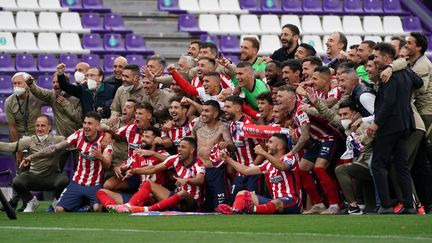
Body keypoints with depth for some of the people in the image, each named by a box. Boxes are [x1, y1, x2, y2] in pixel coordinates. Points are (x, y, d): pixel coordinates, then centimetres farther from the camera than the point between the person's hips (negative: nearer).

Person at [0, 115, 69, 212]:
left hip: (52, 177, -1)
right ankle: (31, 201, 7)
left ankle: (57, 201, 3)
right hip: (34, 177, 1)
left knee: (63, 181, -33)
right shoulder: (29, 141, 1)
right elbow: (10, 147, -9)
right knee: (17, 182, -26)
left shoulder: (57, 140, -1)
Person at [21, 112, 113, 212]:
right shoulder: (78, 135, -4)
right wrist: (32, 156, -12)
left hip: (95, 185, -4)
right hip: (77, 182, 4)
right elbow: (55, 148, -5)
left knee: (97, 208, -32)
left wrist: (100, 157, -47)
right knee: (59, 209, -10)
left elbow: (107, 165, -23)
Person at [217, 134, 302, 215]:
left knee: (276, 203, -40)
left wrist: (264, 153, -35)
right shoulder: (268, 164, 21)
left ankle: (252, 209, -68)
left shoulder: (289, 159, -2)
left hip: (291, 200, -7)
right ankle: (234, 210, -38)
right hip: (275, 200, 7)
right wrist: (228, 160, 21)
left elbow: (282, 167, -27)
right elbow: (246, 171, 23)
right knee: (242, 194, -4)